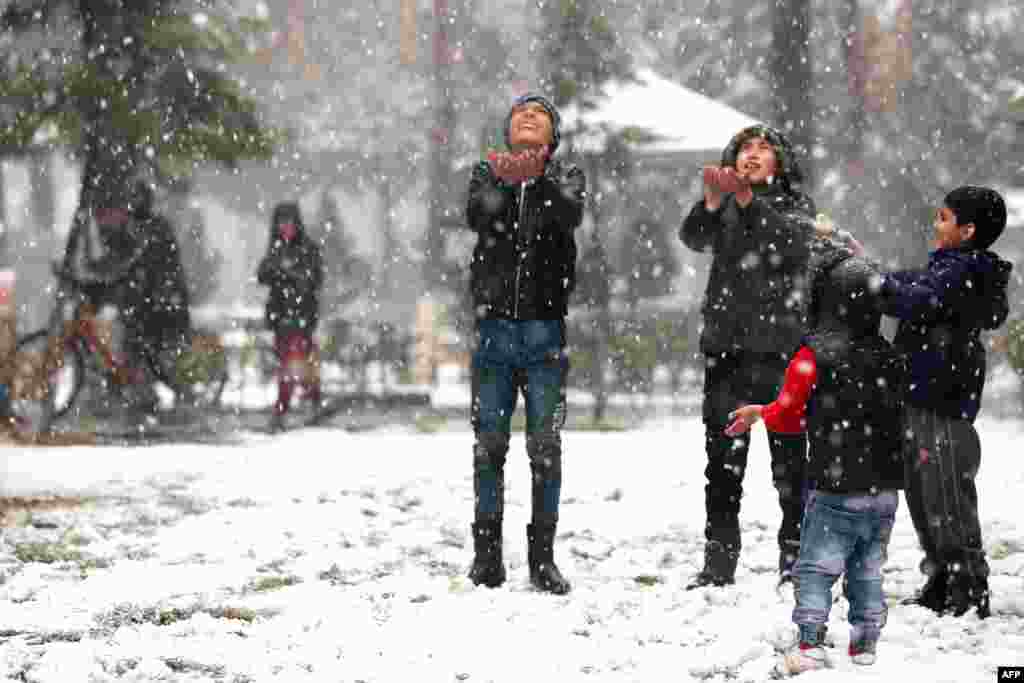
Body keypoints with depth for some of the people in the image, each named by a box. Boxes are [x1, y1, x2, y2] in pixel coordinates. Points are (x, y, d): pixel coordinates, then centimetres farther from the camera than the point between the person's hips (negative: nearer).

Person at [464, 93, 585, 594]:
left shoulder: (564, 177, 9)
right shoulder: (488, 173, 10)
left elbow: (570, 214, -14)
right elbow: (476, 216, -11)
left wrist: (541, 178, -33)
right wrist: (502, 182, -30)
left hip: (544, 329, -1)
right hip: (494, 326, 1)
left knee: (546, 447, -2)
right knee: (489, 444, 2)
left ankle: (542, 557, 2)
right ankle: (487, 555, 7)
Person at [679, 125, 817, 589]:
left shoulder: (796, 206, 7)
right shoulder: (721, 208, 13)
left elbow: (794, 242, -15)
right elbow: (694, 238, -8)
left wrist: (748, 201, -28)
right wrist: (712, 202, -28)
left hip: (782, 348, -2)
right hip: (726, 346, 2)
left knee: (790, 462, -3)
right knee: (723, 462, 2)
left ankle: (795, 563, 3)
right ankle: (718, 564, 6)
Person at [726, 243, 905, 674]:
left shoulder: (813, 357, -12)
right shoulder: (889, 359, 6)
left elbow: (790, 415, -5)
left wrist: (759, 413, 15)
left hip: (835, 491, -5)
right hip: (885, 489, 5)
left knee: (816, 568, -1)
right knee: (867, 572, 13)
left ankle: (810, 645, -9)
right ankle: (865, 645, 15)